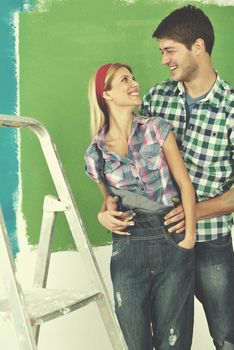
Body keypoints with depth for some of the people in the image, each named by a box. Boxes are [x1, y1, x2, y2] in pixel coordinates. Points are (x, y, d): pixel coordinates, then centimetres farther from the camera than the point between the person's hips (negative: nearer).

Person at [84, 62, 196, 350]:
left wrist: (189, 237, -8)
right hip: (128, 248, 1)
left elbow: (184, 183, 0)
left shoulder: (157, 129, 1)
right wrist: (103, 215, -3)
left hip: (172, 244, 0)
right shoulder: (95, 154, 3)